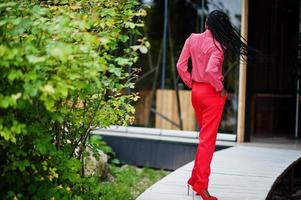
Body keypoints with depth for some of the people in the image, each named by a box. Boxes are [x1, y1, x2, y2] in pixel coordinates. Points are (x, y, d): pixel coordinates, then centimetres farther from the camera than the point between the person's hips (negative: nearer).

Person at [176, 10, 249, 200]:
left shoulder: (192, 39, 1)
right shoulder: (218, 45, -15)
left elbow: (181, 65, 0)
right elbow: (210, 70, -29)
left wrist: (191, 84, 11)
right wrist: (221, 89, -14)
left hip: (196, 91, 6)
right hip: (212, 93, -6)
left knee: (204, 136, 23)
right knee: (208, 139, -1)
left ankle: (196, 179, 26)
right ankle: (201, 184, 0)